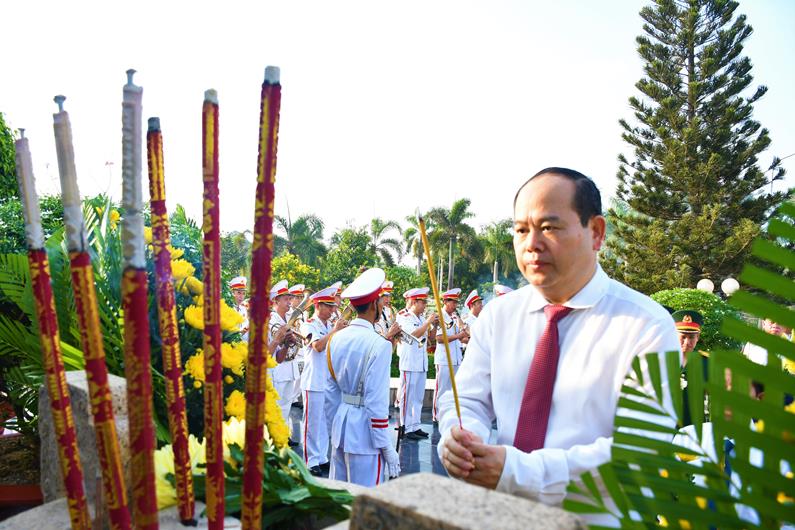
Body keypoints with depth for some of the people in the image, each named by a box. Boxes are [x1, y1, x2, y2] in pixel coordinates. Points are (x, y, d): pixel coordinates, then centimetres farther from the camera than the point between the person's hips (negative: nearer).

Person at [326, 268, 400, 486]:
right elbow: (376, 403, -19)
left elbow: (332, 389, 11)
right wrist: (387, 449, -13)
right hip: (364, 430, -7)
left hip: (339, 424, 7)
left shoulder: (335, 338, 3)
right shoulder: (379, 345, -18)